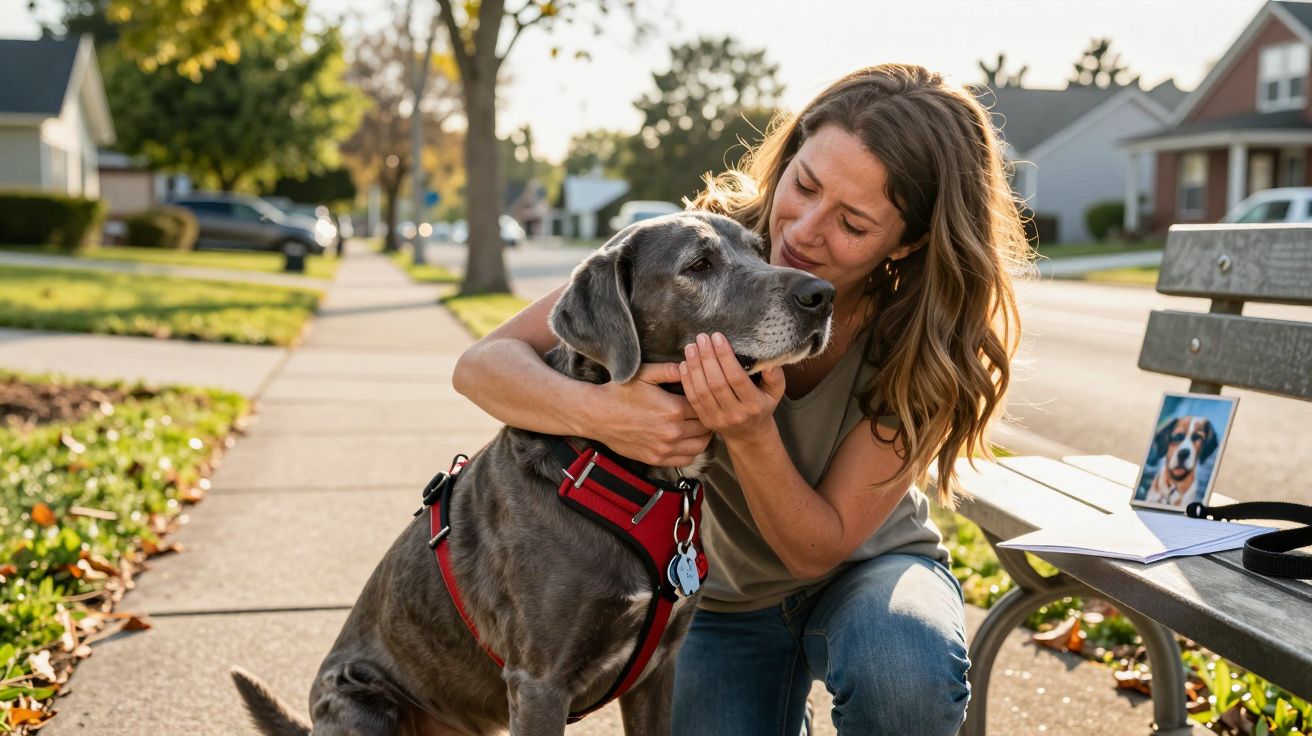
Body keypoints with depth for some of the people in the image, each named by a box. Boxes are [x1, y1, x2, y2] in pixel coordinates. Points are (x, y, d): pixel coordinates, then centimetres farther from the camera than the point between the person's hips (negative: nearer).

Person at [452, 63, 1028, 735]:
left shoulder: (930, 347, -25)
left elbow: (818, 548, -22)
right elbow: (484, 364, -24)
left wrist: (753, 435, -43)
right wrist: (600, 411, -46)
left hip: (864, 568, -2)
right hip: (725, 595, 2)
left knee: (904, 671, -34)